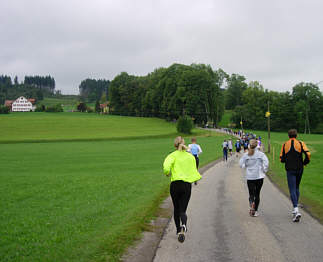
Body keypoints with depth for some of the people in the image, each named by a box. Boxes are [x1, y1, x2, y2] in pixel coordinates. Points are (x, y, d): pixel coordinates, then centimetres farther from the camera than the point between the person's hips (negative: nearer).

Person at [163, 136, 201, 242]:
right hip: (187, 185, 2)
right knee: (183, 210, 3)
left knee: (176, 209, 17)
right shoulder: (191, 156, 7)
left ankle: (178, 230, 26)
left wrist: (167, 173, -1)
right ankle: (183, 226, -27)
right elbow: (194, 172, 5)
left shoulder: (173, 155, -3)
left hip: (176, 184, -1)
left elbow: (166, 167, -21)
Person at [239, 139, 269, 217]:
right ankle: (255, 211, 15)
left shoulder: (246, 155, -2)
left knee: (251, 194, 6)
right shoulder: (260, 154, -5)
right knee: (257, 194, 11)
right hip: (259, 176, 0)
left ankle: (251, 205, -23)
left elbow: (241, 164, -3)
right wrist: (264, 171, 1)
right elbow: (266, 163, -13)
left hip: (249, 177, 0)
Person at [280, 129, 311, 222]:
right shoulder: (300, 143, -1)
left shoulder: (285, 145, 1)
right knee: (297, 188, 20)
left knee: (292, 190, -5)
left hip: (290, 170, -2)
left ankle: (296, 211, -22)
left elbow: (281, 159, 1)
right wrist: (305, 162, 4)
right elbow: (308, 154, -13)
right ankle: (295, 209, 25)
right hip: (299, 169, 2)